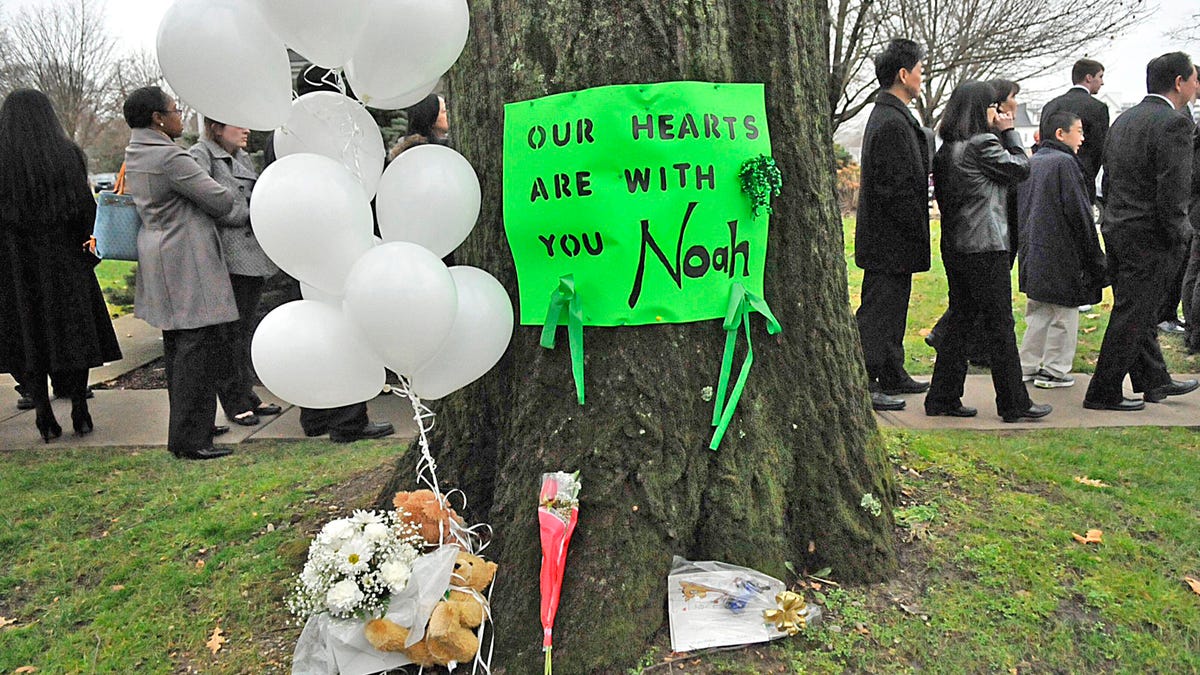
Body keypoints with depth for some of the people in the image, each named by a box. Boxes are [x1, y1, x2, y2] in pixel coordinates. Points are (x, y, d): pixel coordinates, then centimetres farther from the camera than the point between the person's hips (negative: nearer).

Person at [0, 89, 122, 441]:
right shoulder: (69, 154, -3)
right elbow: (87, 208, -6)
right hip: (65, 261, 0)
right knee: (74, 332, 10)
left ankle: (44, 415, 8)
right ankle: (80, 411, 11)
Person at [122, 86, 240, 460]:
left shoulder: (135, 153, 14)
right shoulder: (170, 157, -18)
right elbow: (220, 200, -15)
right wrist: (249, 207, 4)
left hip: (162, 257, 11)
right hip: (187, 261, -11)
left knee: (178, 346, 16)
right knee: (197, 346, -6)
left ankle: (188, 426, 26)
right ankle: (188, 439, -2)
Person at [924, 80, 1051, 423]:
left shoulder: (946, 149, 10)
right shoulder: (983, 143, -13)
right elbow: (1021, 169, -1)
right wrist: (1009, 132, 7)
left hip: (954, 247, 8)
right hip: (985, 247, -8)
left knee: (960, 319, 13)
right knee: (999, 324, 0)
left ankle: (943, 397, 16)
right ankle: (1014, 403, 10)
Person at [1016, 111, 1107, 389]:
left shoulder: (1030, 163, 11)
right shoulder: (1065, 163, -13)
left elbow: (1019, 208, 16)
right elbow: (1078, 212, -14)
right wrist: (1094, 256, -7)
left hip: (1032, 251, 8)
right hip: (1060, 252, -8)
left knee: (1037, 312, 15)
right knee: (1064, 313, 2)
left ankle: (1028, 366, 19)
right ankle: (1053, 371, 8)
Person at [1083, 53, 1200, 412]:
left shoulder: (1123, 119, 10)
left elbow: (1107, 180, 13)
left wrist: (1112, 222, 17)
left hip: (1117, 231, 9)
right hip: (1149, 238, -9)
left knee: (1140, 313, 19)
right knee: (1131, 318, 1)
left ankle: (1155, 381, 34)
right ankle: (1103, 393, 8)